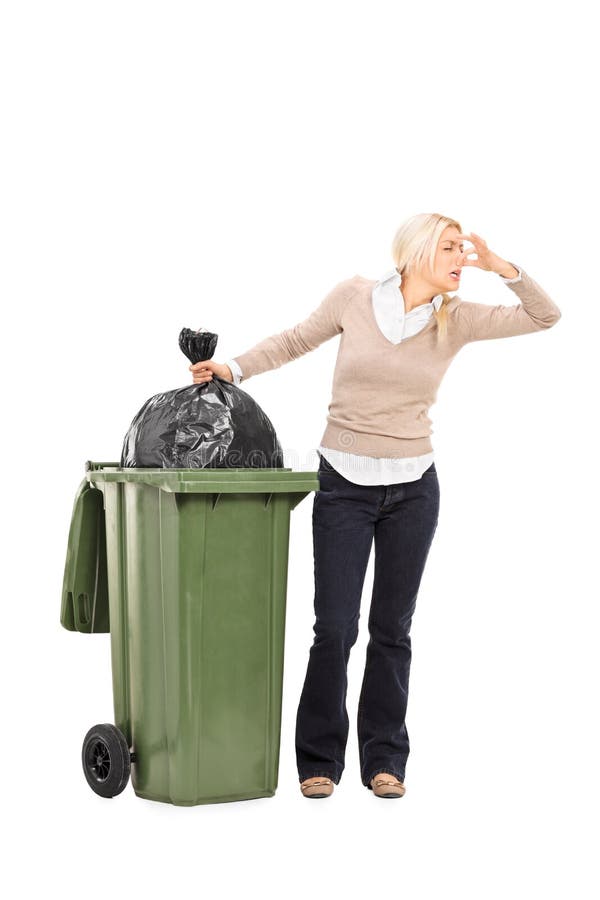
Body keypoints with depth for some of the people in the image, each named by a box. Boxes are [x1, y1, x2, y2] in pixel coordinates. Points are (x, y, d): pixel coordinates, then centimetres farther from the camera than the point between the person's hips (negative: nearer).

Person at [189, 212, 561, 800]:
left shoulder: (457, 319, 0)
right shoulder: (354, 297, -5)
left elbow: (544, 316, 1)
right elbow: (298, 340, 9)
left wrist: (500, 266, -12)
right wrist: (233, 369, -1)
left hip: (413, 489, 2)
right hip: (344, 486, -2)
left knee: (392, 629, 8)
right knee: (334, 627, -2)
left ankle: (384, 760, 20)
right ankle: (319, 761, 13)